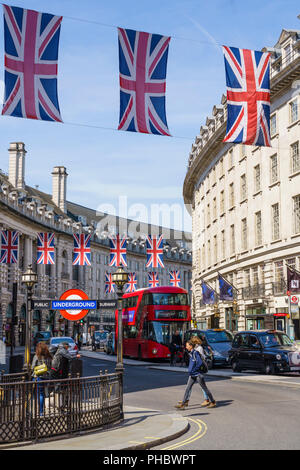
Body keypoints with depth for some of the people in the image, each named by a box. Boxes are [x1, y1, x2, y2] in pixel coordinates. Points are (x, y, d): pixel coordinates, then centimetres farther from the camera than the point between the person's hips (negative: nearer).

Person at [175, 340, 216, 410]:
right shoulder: (191, 353, 11)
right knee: (188, 388, 1)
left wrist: (192, 371, -22)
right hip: (192, 375, 9)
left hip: (198, 374, -9)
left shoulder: (195, 353, -17)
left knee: (205, 388, 3)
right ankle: (183, 404, -1)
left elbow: (199, 363, -26)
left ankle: (213, 402, 17)